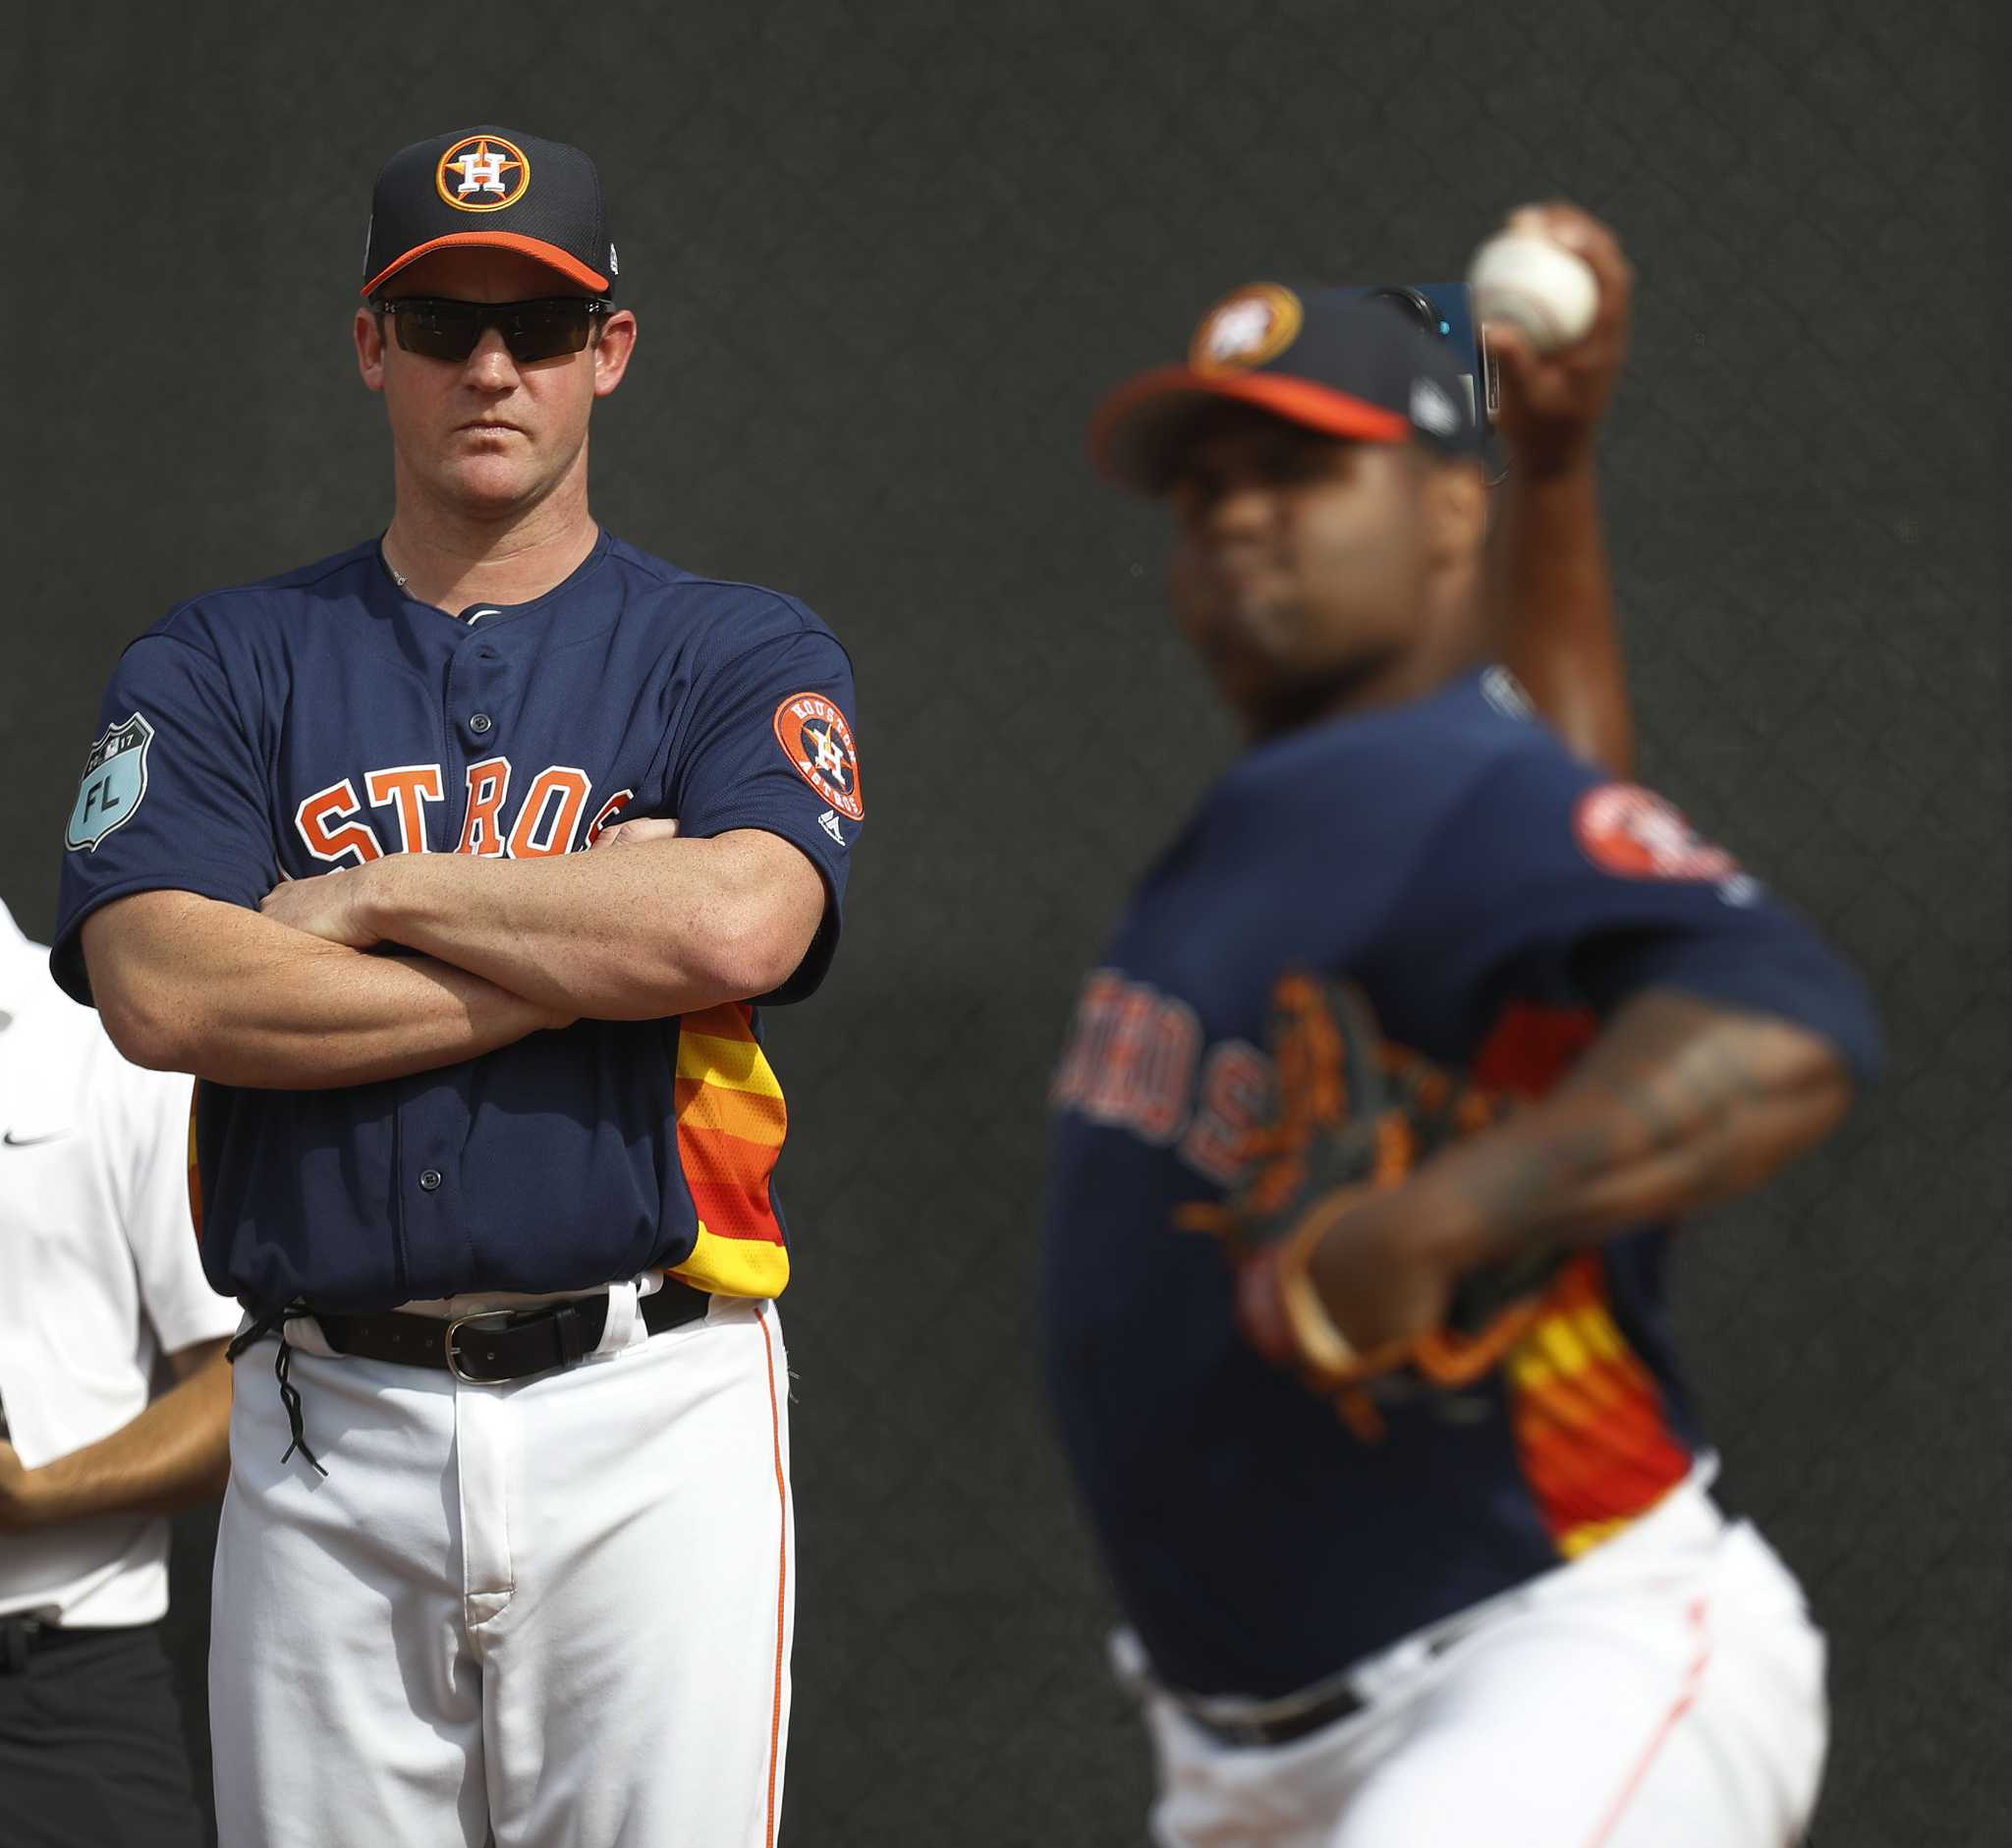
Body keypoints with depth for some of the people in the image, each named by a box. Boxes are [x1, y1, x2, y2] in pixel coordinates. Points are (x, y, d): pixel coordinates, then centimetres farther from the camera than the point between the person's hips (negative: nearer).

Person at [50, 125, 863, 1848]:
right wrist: (588, 955, -8)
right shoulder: (221, 663, 10)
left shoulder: (745, 654, 7)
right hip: (330, 1436, 1)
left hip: (651, 1412, -1)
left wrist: (376, 893, -5)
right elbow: (160, 990, -8)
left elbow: (741, 921, -14)